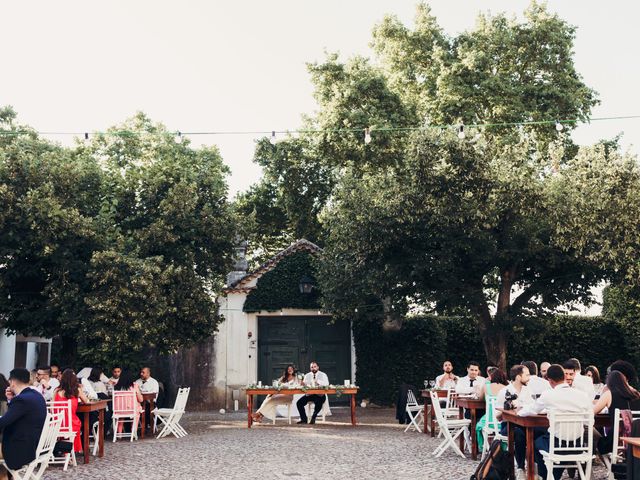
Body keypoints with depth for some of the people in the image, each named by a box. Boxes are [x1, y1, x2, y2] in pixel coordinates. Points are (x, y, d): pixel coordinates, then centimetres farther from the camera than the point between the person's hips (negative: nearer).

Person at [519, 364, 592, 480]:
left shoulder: (548, 395, -13)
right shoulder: (583, 395, -5)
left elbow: (529, 411, 2)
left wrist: (520, 411, 26)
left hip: (556, 445, -3)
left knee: (536, 441, 28)